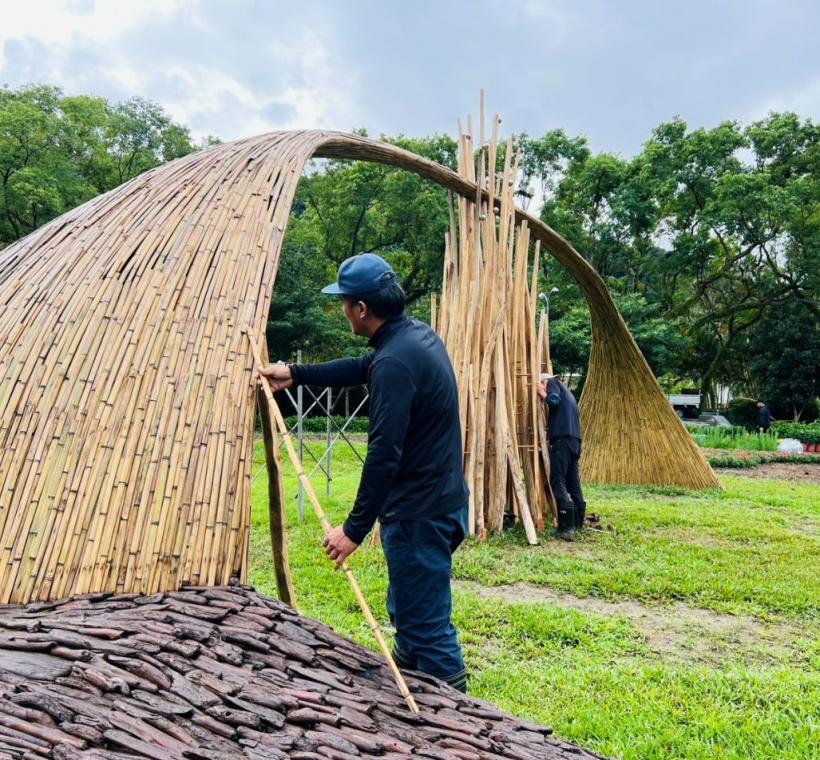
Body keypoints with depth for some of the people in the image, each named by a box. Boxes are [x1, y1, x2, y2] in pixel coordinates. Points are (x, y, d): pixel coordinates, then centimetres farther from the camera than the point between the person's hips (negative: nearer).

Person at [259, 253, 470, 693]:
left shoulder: (394, 362, -24)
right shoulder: (417, 335, 8)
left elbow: (384, 455, -26)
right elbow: (361, 369, 24)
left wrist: (354, 529, -21)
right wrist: (295, 374, 29)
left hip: (419, 515, -11)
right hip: (439, 502, 11)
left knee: (426, 623, 1)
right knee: (406, 610, 26)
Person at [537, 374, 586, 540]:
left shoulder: (553, 382, 8)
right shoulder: (567, 393, 31)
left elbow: (554, 400, -12)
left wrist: (542, 393, 3)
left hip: (562, 439, -9)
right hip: (574, 441, 9)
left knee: (558, 482, -9)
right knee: (573, 483, 13)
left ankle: (567, 528, -17)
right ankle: (578, 524, 17)